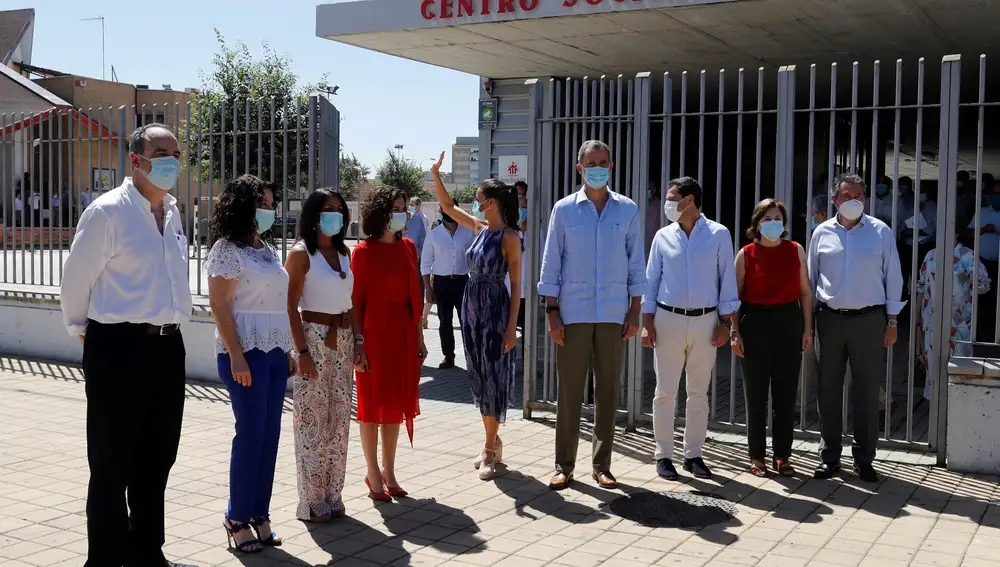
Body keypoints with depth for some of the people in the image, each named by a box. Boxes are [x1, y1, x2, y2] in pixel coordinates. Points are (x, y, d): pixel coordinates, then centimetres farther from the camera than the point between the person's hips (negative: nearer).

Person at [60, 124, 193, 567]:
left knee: (156, 461, 17)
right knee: (112, 465, 2)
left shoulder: (172, 211, 11)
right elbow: (75, 281, -4)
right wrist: (81, 329, 7)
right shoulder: (108, 211, -11)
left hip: (168, 347, 7)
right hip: (119, 348, -7)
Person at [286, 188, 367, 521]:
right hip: (314, 338, -7)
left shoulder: (344, 252, 13)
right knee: (312, 422, -2)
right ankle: (311, 502, 7)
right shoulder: (301, 253, -7)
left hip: (343, 341, 7)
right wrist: (302, 351, -17)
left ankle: (332, 495, 19)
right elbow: (290, 307, -12)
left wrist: (358, 341, 8)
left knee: (339, 420, 9)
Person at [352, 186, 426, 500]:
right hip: (375, 333, -6)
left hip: (403, 333, 6)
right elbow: (355, 299, -9)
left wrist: (419, 335, 10)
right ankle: (373, 474, 15)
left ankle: (388, 471, 23)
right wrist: (356, 341, -13)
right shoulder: (364, 251, -9)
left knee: (396, 402, 11)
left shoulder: (408, 247, 8)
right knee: (373, 403, 5)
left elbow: (414, 294, 11)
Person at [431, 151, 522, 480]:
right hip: (472, 306, 7)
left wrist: (512, 326, -17)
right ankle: (493, 444, 22)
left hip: (495, 309, -7)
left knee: (492, 377, -2)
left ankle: (489, 450, 7)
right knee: (480, 377, 11)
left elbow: (516, 283, -13)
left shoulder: (509, 236, -12)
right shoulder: (480, 227, 8)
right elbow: (448, 207, 21)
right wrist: (436, 174, 13)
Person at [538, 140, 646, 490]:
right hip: (573, 313, -1)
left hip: (613, 315, 1)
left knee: (608, 390, 6)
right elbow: (551, 264, 3)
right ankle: (564, 465, 9)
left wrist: (634, 312, 3)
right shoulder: (564, 209, 4)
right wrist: (552, 311, -3)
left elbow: (636, 264, 8)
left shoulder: (627, 210, 7)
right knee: (569, 390, 1)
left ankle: (602, 465, 16)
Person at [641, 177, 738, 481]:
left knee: (699, 392, 7)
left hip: (705, 321, 0)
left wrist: (725, 323, -3)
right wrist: (647, 323, -1)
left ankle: (693, 454, 18)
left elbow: (727, 281, 1)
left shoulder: (719, 235, 0)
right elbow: (651, 281, 5)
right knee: (665, 391, 1)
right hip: (668, 319, 0)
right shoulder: (663, 236, 4)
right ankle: (663, 455, 11)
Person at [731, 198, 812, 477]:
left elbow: (805, 292, 9)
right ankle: (757, 456, 13)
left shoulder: (796, 251, 7)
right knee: (756, 392, 2)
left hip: (789, 322, 2)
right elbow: (735, 294, 1)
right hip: (755, 323, -2)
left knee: (786, 392, 5)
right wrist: (735, 331, -5)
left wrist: (807, 328, 4)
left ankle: (782, 455, 16)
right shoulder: (746, 254, 1)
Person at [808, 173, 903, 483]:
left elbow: (893, 277, 4)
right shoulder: (822, 233, 5)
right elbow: (810, 278, 10)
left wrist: (892, 320, 1)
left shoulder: (881, 232, 1)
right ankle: (829, 456, 16)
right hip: (830, 318, 1)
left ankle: (864, 458, 15)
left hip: (869, 319, -1)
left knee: (867, 390, 4)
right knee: (829, 389, 6)